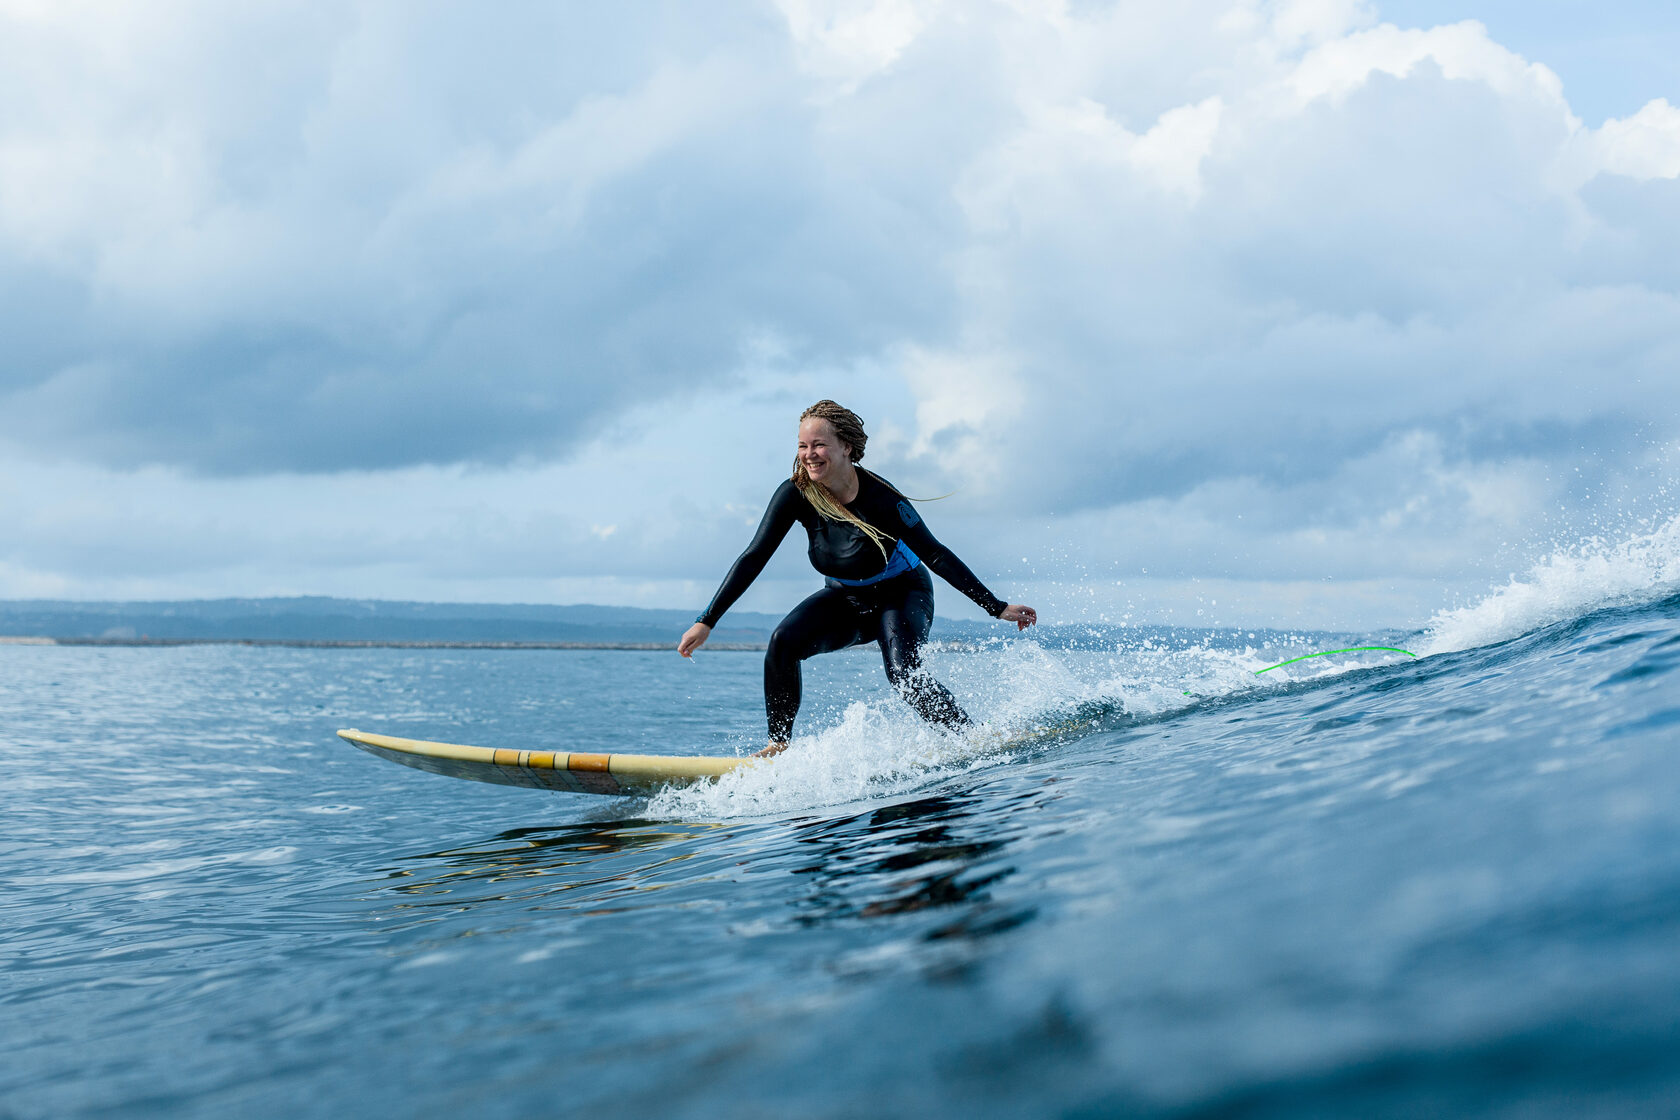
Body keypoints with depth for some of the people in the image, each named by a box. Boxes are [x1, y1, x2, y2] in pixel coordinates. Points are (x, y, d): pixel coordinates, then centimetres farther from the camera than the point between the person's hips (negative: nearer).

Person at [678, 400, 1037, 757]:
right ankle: (779, 743, -6)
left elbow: (935, 555, -22)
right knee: (783, 643, -21)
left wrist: (997, 608, -21)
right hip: (845, 598, 4)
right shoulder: (795, 494, -21)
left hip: (901, 594, -4)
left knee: (903, 674, -29)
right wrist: (706, 622, -23)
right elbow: (754, 558, -18)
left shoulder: (880, 497, -29)